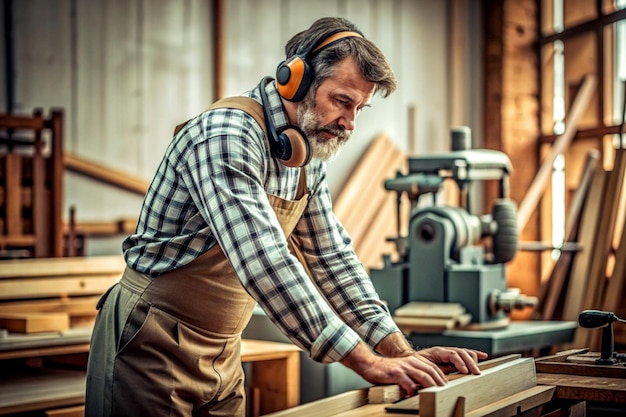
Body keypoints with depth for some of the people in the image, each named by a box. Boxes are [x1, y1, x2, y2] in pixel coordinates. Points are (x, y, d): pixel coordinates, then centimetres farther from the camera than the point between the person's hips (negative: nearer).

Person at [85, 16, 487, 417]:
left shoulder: (309, 157, 4)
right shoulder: (227, 135, -24)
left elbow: (331, 256, 7)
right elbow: (265, 264, -33)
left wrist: (402, 352, -4)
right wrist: (367, 362, -33)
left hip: (223, 353, 8)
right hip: (154, 348, -7)